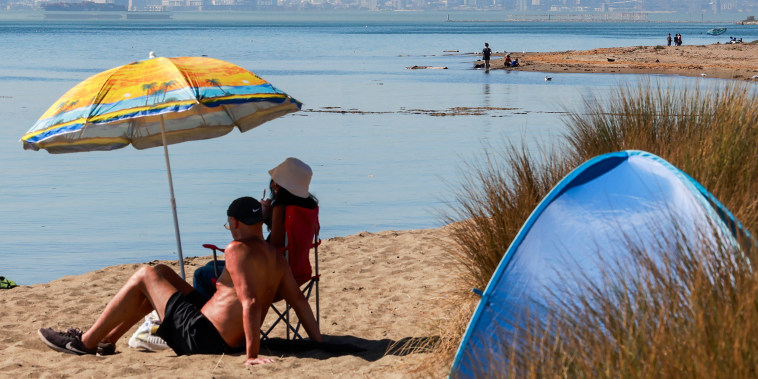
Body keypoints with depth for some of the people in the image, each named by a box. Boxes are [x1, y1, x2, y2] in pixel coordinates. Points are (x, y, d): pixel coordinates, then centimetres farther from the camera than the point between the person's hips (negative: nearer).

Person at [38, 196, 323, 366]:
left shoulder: (238, 250, -19)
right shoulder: (277, 260, 7)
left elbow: (250, 303, -28)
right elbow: (299, 301, 4)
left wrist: (252, 354, -29)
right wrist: (318, 342, 8)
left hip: (199, 336, -9)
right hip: (228, 342, 9)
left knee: (144, 276, 3)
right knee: (162, 272, 23)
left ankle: (86, 343, 11)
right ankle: (107, 339, 29)